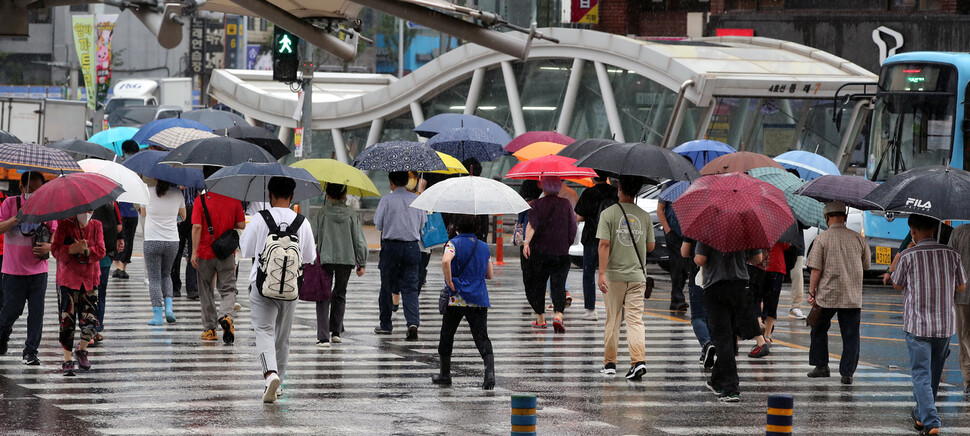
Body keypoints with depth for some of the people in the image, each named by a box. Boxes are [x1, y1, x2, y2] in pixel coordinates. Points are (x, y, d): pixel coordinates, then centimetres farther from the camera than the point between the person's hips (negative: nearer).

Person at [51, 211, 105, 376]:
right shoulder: (65, 225, -1)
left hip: (89, 280, 2)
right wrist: (76, 249, -22)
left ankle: (81, 350, 23)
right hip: (68, 279, -2)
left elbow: (100, 251, -1)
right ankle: (67, 359, 7)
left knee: (91, 321, -5)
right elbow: (56, 249, -8)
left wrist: (86, 250, -20)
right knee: (67, 321, -4)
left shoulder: (96, 225, 7)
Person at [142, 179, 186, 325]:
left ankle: (157, 315, -3)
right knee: (166, 274, 22)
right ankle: (169, 308, 5)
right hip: (172, 241, 3)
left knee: (154, 278, 3)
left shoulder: (148, 192, -6)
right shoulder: (177, 194, 1)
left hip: (152, 242, -3)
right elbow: (183, 216, 15)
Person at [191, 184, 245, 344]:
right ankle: (226, 316, -24)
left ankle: (209, 329, 16)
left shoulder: (200, 200, -9)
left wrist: (194, 252, -13)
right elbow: (241, 225, -2)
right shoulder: (234, 200, -4)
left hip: (205, 252, -1)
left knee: (206, 291, 12)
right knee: (228, 289, 5)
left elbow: (197, 227, -14)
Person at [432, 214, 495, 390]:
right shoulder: (484, 247, 11)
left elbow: (446, 261, -26)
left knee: (447, 335, 14)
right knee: (481, 337, -3)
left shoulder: (454, 243, -5)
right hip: (479, 299, 3)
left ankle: (445, 373, 23)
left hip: (457, 298, -3)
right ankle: (490, 371, -24)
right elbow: (489, 275, 15)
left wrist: (450, 282, -15)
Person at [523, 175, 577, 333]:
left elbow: (532, 224, -19)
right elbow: (573, 229, 5)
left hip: (539, 251, -1)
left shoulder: (536, 205, -3)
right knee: (558, 284, 1)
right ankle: (558, 314, -20)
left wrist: (526, 242, -29)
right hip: (561, 252, 1)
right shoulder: (566, 205, 3)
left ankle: (540, 318, 15)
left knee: (536, 284, 12)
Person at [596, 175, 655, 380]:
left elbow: (604, 244, -13)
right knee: (635, 319, -2)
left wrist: (602, 273, -14)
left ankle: (609, 362, 17)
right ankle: (638, 360, -19)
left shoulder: (608, 214, -6)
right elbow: (650, 247, 8)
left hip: (614, 274, -1)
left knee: (612, 320, 9)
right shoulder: (645, 216, 2)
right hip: (637, 275, 1)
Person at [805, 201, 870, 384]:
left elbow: (816, 269, -10)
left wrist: (811, 292, -3)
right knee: (850, 335, 5)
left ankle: (821, 365, 21)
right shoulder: (858, 239, 2)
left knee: (819, 330, 18)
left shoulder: (822, 239, -7)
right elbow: (866, 265, 13)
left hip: (827, 294, -2)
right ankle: (847, 372, 3)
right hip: (853, 297, 2)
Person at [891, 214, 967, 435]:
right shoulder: (952, 254, -1)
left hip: (917, 324, -4)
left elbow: (897, 285, 6)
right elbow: (961, 287, 9)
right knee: (934, 373, 21)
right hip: (945, 325, 4)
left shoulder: (909, 256, -10)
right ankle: (922, 414, 36)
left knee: (921, 375, -2)